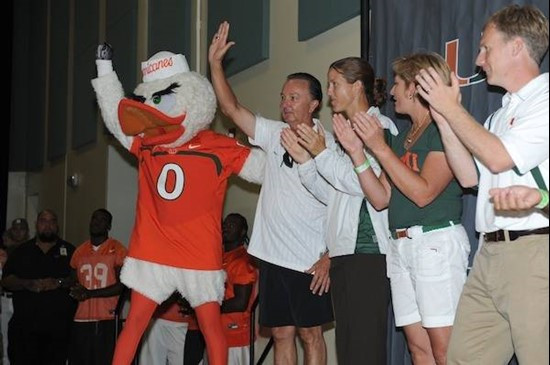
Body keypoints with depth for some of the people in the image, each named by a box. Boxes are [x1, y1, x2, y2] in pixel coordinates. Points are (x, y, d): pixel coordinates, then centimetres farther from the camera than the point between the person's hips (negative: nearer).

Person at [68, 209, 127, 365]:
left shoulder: (117, 250, 0)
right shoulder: (80, 251, 16)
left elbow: (122, 285, -6)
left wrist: (90, 293, -13)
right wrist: (76, 292, 0)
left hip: (106, 319, -4)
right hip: (81, 319, 4)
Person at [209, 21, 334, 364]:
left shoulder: (328, 147, -7)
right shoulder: (274, 135, 9)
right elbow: (232, 108, 8)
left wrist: (329, 258, -14)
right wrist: (215, 63, 1)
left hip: (311, 262, -5)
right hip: (273, 256, 5)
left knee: (310, 333, 2)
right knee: (282, 333, 10)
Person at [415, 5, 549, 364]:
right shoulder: (501, 114, 23)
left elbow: (498, 157, -13)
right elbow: (470, 175, 22)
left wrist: (451, 108, -2)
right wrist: (444, 118, 15)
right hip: (490, 253, 8)